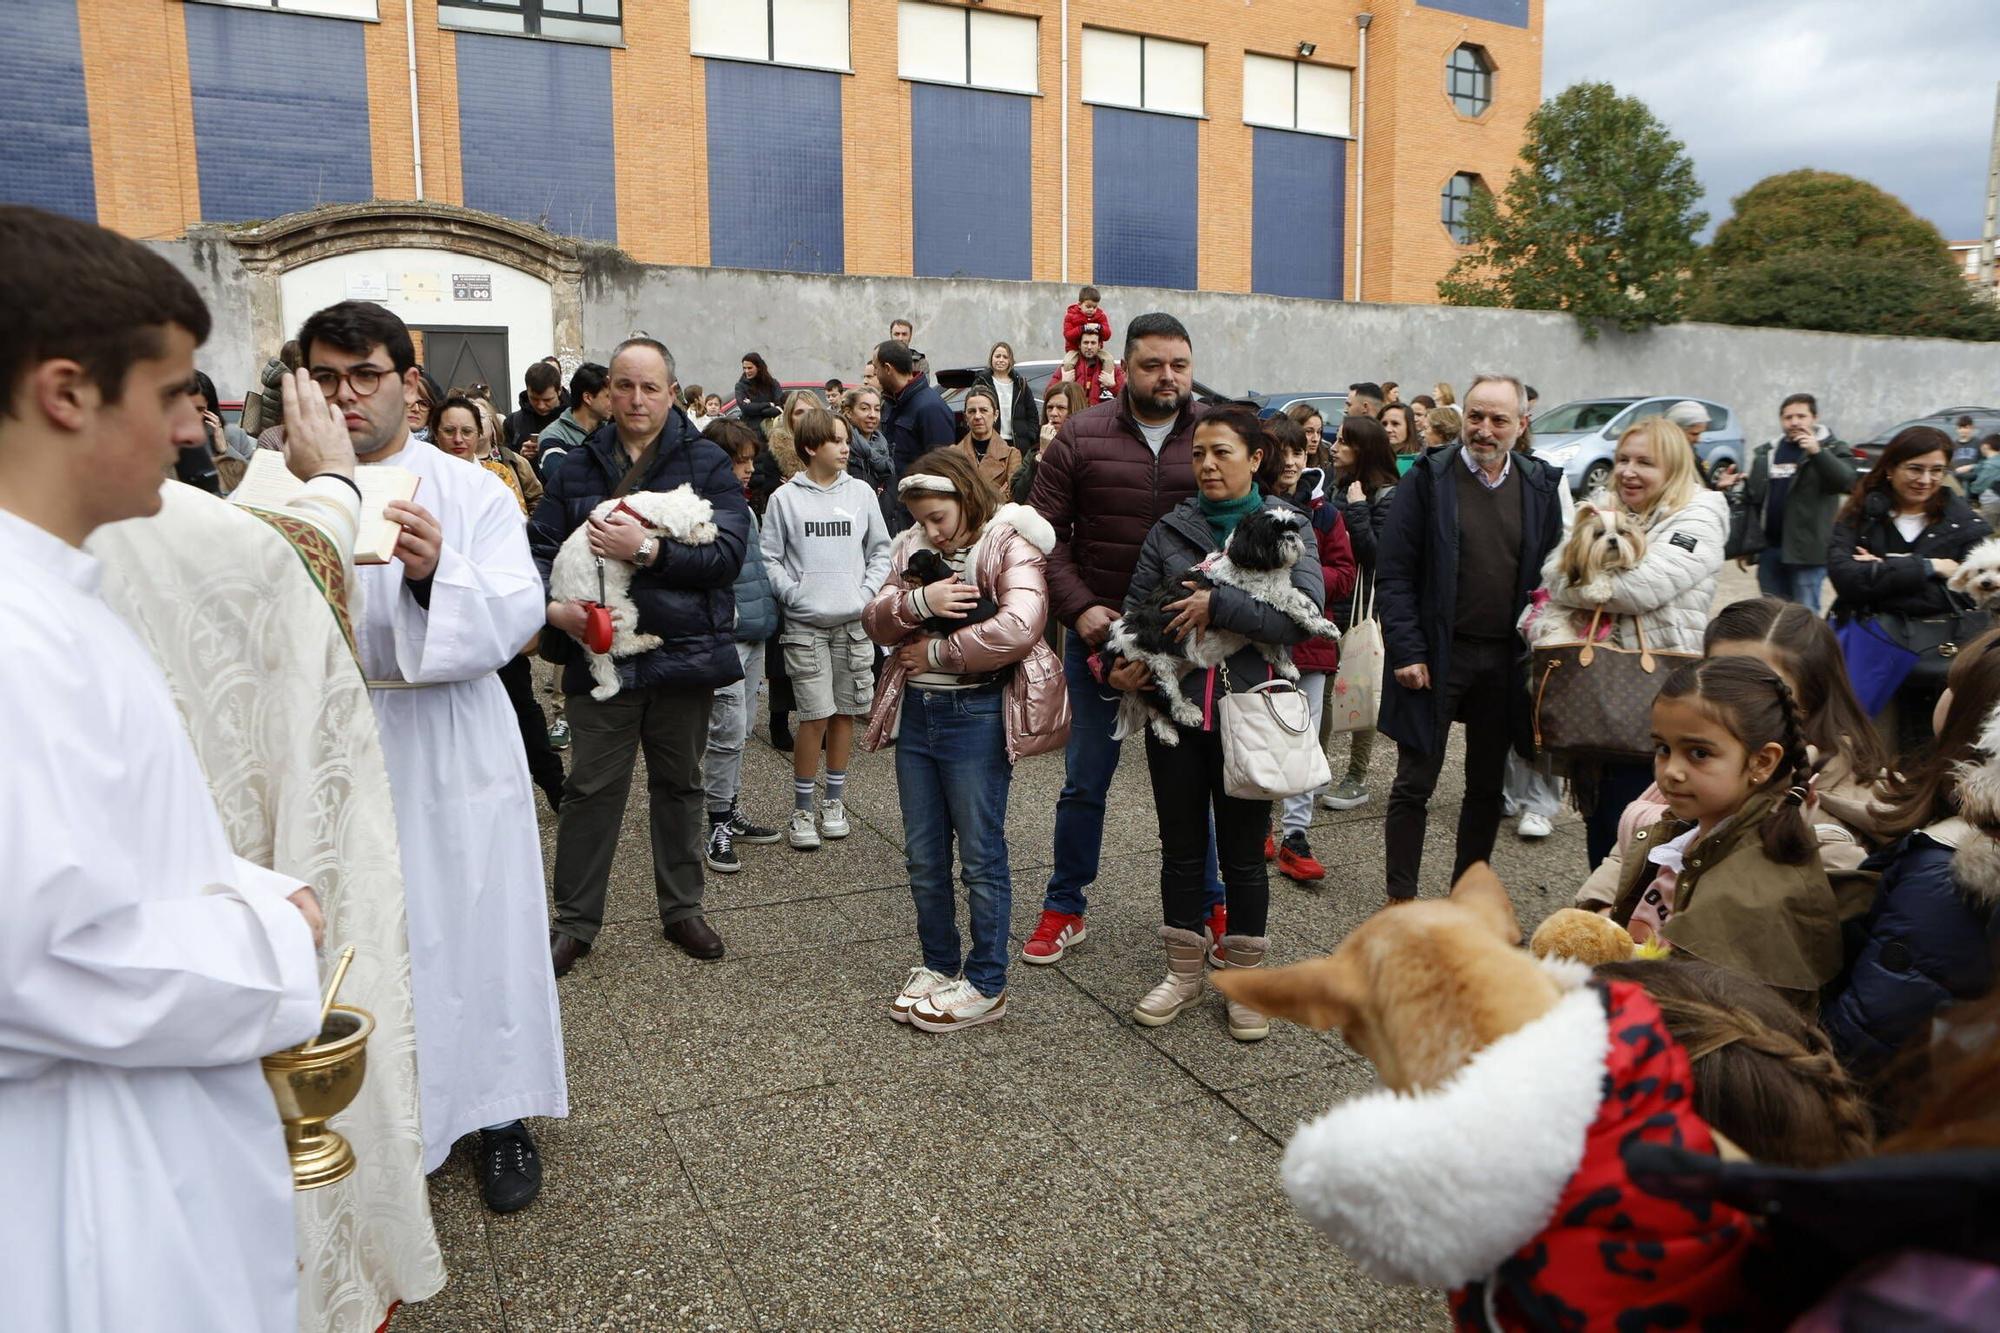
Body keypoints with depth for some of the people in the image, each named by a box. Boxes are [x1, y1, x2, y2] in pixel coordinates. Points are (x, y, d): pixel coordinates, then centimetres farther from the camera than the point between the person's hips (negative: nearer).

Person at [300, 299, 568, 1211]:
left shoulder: (472, 492, 0)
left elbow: (514, 618, -11)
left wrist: (437, 572, -29)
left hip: (451, 750, -1)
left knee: (475, 922, 7)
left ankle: (500, 1112, 24)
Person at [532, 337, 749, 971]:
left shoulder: (706, 463, -1)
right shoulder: (578, 466, 6)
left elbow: (729, 551, -13)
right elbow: (540, 546, 5)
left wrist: (648, 550, -23)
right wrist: (551, 605, -14)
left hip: (685, 653, 0)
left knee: (679, 785, 14)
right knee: (591, 788, 5)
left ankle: (681, 909, 30)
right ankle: (574, 920, 20)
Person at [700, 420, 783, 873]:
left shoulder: (744, 506, 14)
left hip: (754, 633, 9)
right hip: (724, 636, -9)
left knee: (740, 730, 15)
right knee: (728, 729, -5)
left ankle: (732, 811, 26)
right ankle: (719, 824, 6)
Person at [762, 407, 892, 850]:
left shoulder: (861, 492, 6)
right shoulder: (784, 498, -1)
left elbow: (880, 550, 11)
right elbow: (769, 558, 1)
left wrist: (867, 592, -1)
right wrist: (794, 595, -9)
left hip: (854, 622, 3)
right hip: (805, 625, -3)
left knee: (845, 711, 8)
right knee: (814, 714, -6)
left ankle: (834, 800, 22)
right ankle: (803, 809, 7)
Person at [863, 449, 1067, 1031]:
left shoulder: (1009, 545, -10)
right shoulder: (913, 547, 11)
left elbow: (1019, 627, -25)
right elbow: (876, 621, 7)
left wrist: (936, 652, -14)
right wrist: (917, 600, -15)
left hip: (977, 715, -7)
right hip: (915, 710, 7)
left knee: (981, 855, 4)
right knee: (922, 855, 14)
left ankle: (986, 985, 17)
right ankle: (939, 964, 31)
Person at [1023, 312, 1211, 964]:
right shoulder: (1081, 436, -2)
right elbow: (1047, 533, -2)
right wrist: (1080, 609, -12)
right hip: (1098, 634, 0)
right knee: (1085, 781, 11)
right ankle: (1064, 909, 26)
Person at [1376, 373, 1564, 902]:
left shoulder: (1539, 485, 5)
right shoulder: (1429, 478, -5)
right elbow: (1393, 571, -7)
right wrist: (1405, 650, -13)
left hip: (1506, 660, 4)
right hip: (1437, 655, -3)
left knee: (1488, 785, 14)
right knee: (1414, 785, 2)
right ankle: (1400, 900, 14)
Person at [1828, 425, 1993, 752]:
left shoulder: (1967, 524, 5)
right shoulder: (1860, 516, 5)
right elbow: (1845, 576, -11)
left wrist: (1881, 573, -9)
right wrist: (1928, 567, -11)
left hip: (1944, 655, 0)